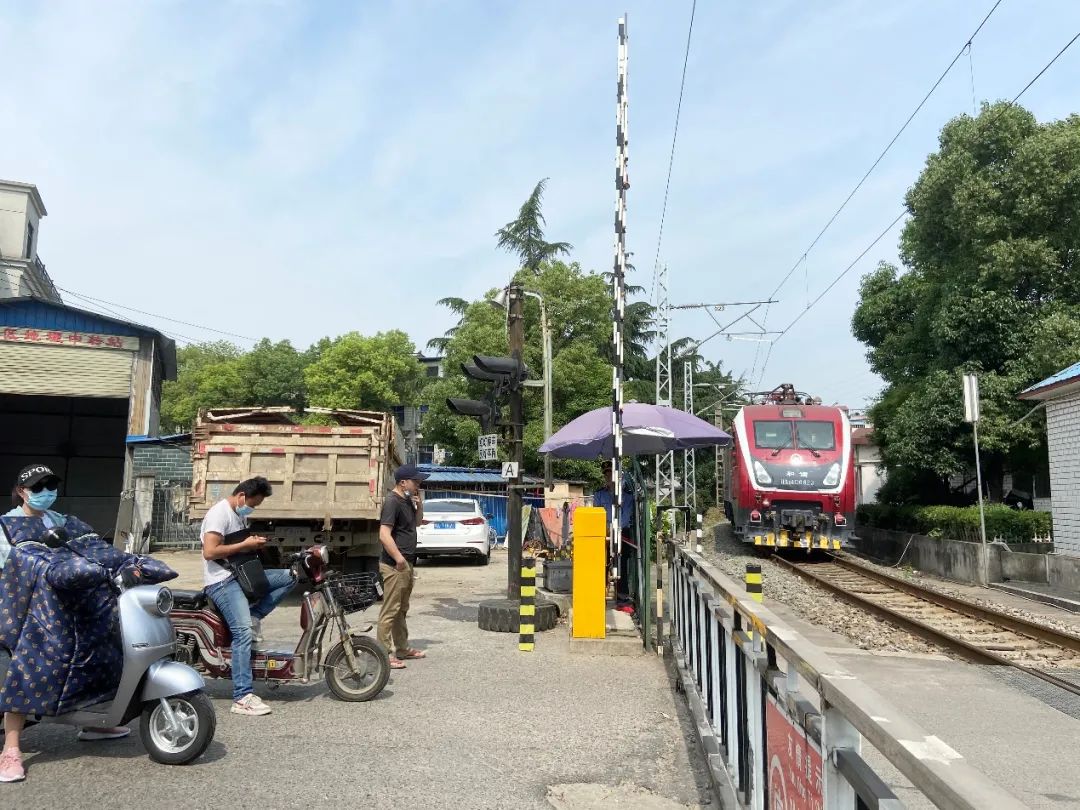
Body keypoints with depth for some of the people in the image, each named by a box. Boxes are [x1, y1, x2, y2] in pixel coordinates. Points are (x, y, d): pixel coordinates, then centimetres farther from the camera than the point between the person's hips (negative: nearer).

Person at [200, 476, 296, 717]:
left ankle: (254, 616, -4)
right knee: (243, 631, -21)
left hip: (242, 573, 9)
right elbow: (209, 552, -23)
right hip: (222, 580, -9)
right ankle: (242, 698, -21)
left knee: (288, 576, -3)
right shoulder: (220, 513, -12)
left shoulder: (240, 514, 16)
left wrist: (255, 543, 9)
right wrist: (244, 545, -17)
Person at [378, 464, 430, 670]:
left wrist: (419, 505, 8)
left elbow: (417, 522, 27)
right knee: (390, 611, -6)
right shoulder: (392, 502, -16)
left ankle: (402, 649, 30)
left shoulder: (408, 500, 12)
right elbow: (384, 534, -24)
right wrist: (399, 558, -29)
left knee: (402, 610, 19)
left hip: (406, 564, 10)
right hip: (395, 566, -10)